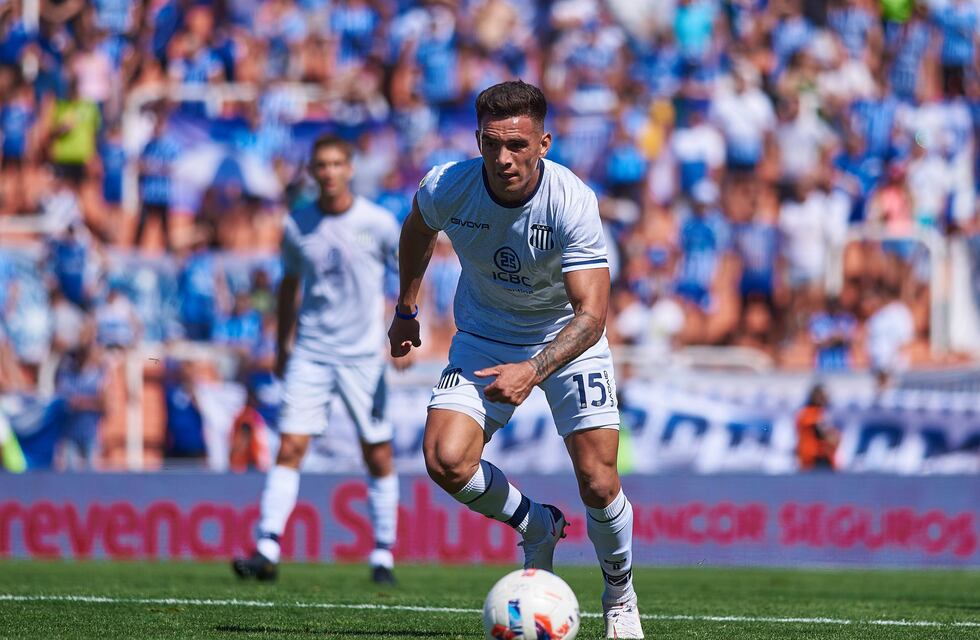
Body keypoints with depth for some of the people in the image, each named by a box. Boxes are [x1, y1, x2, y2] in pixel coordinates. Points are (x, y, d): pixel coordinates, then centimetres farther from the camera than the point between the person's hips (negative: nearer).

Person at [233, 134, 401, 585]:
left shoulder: (377, 223, -5)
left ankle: (383, 555, 12)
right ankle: (267, 551, -13)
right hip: (310, 355, 1)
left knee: (378, 455, 1)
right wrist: (282, 346, 19)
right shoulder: (298, 226, 3)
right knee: (290, 448, -9)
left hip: (363, 357, -1)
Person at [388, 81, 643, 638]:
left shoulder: (574, 204, -30)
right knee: (446, 461, -20)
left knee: (598, 483, -14)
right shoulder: (446, 188, -21)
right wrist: (407, 309, 15)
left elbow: (591, 315, -35)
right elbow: (417, 229, 6)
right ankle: (536, 526, 12)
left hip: (567, 337, -2)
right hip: (485, 336, 2)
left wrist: (532, 371, -50)